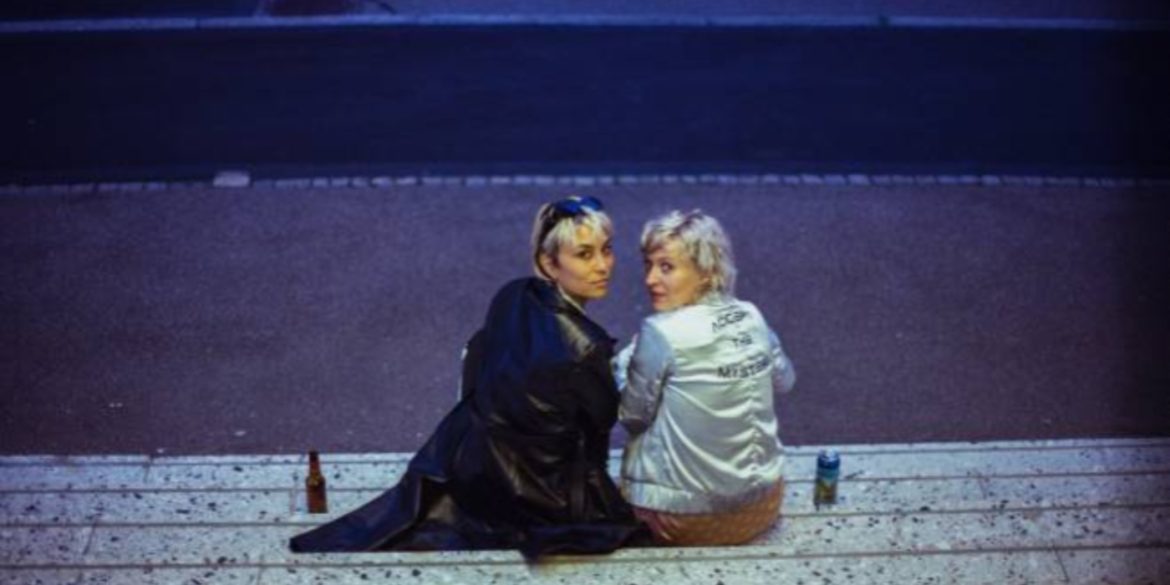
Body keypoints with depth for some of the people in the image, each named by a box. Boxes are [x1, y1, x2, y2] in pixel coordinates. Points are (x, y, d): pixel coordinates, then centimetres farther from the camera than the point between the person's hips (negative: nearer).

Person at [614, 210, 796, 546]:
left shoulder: (661, 334, -21)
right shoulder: (752, 318, -4)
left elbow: (633, 416, -9)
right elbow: (785, 381, 14)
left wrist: (626, 361, 5)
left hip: (685, 522, -5)